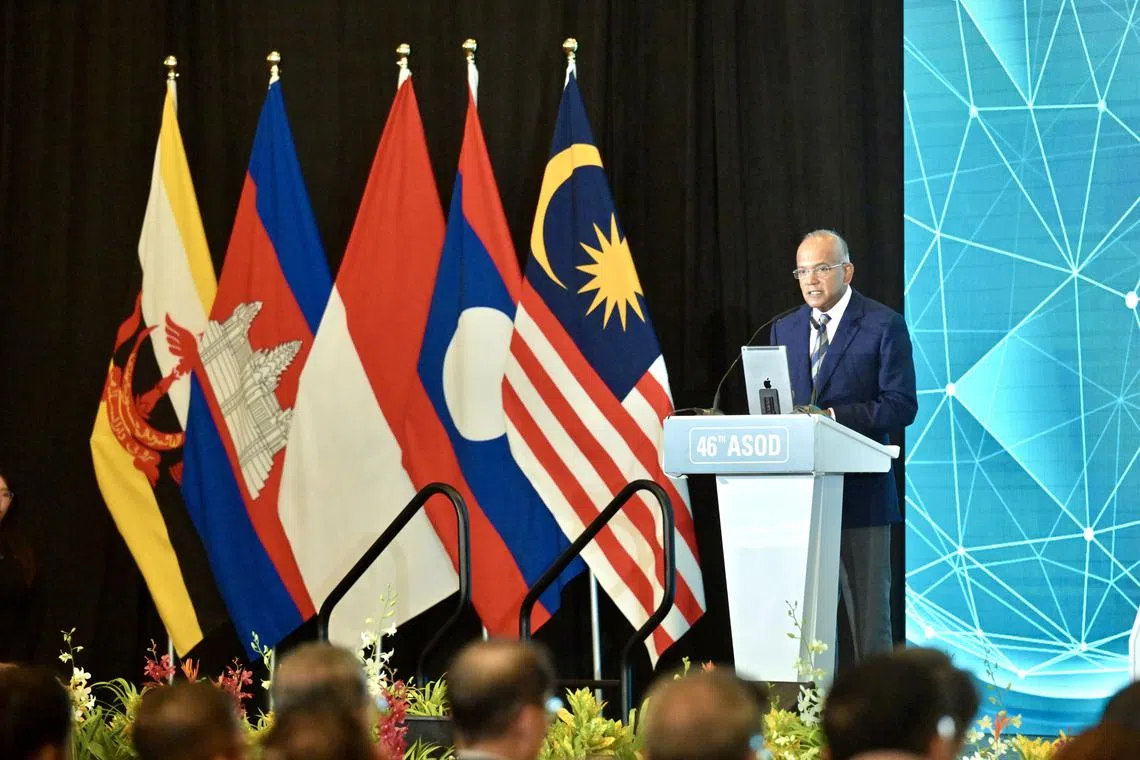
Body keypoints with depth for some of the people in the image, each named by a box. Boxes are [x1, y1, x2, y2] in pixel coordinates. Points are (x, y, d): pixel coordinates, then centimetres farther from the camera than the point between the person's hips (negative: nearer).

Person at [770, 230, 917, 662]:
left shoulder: (883, 326, -2)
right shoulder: (785, 329, 15)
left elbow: (901, 406, -9)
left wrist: (832, 416, -19)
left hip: (859, 492, -5)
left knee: (866, 610, -1)